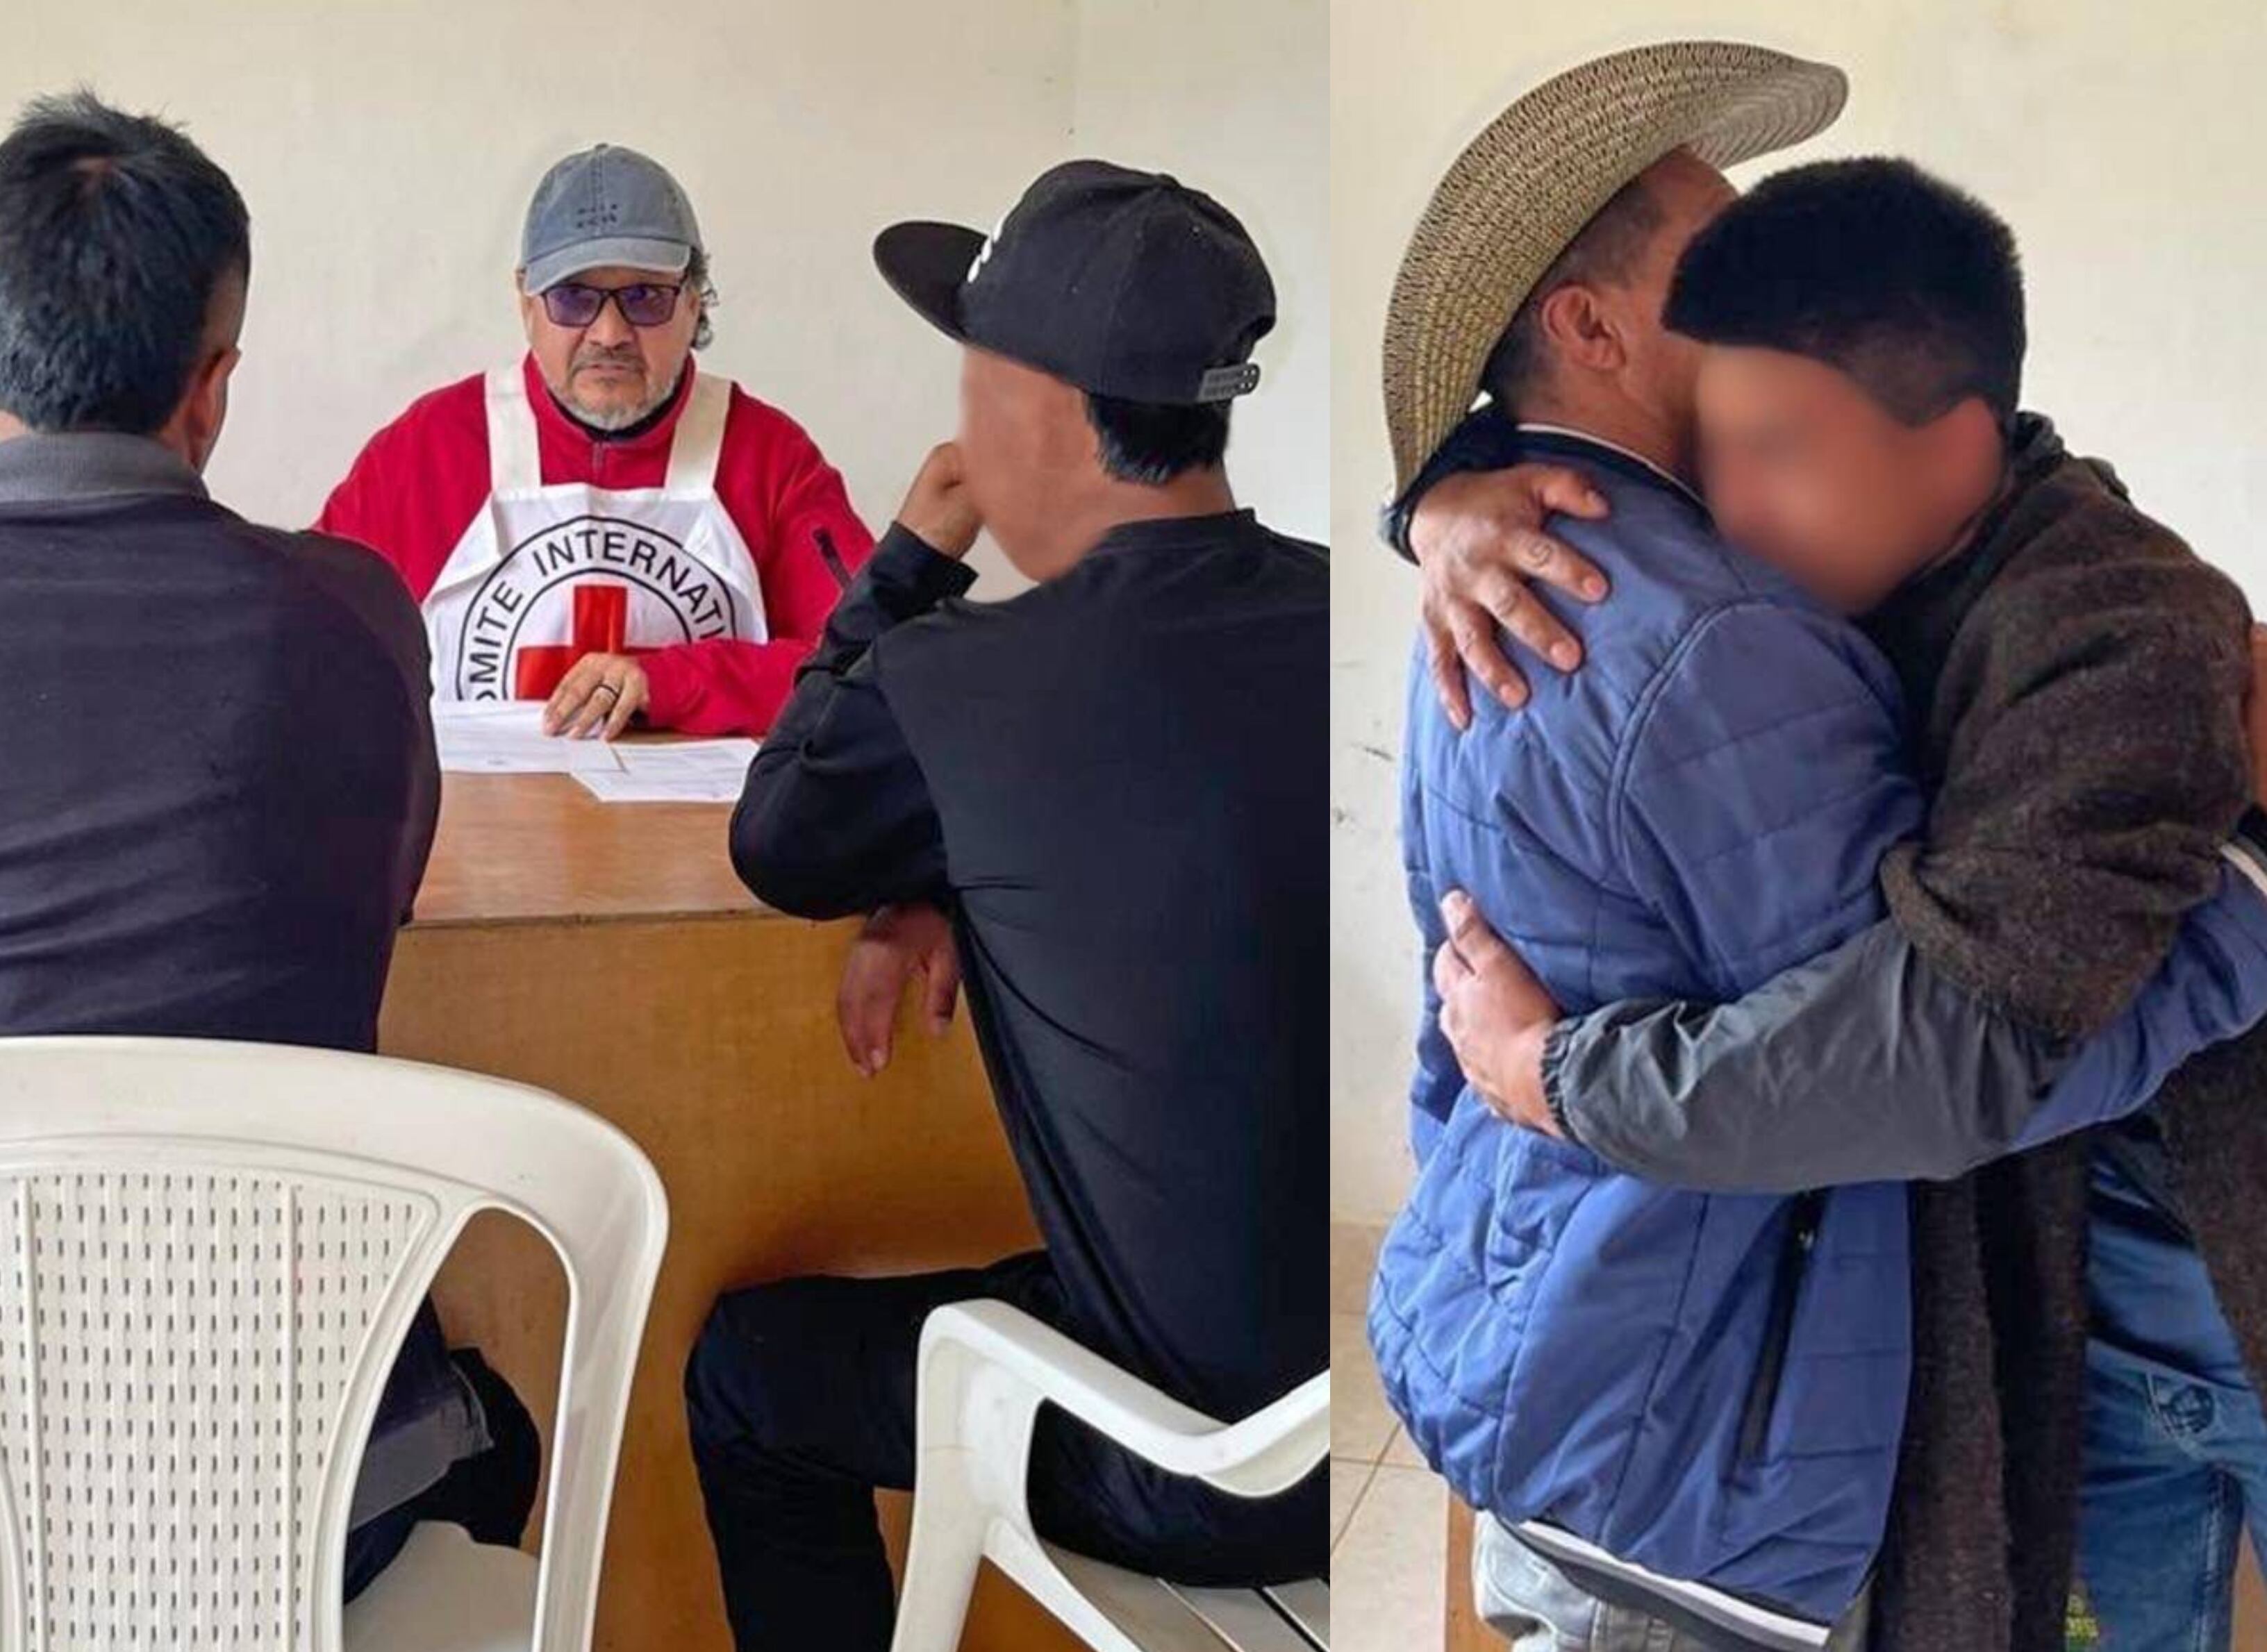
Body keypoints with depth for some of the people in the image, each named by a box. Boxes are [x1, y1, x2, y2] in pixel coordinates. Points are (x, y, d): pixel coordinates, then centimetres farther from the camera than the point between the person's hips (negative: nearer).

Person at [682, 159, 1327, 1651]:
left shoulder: (957, 687, -20)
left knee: (744, 1369, 18)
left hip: (1211, 1478, -6)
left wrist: (911, 566, 9)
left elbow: (777, 845, 2)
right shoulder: (1318, 614, -4)